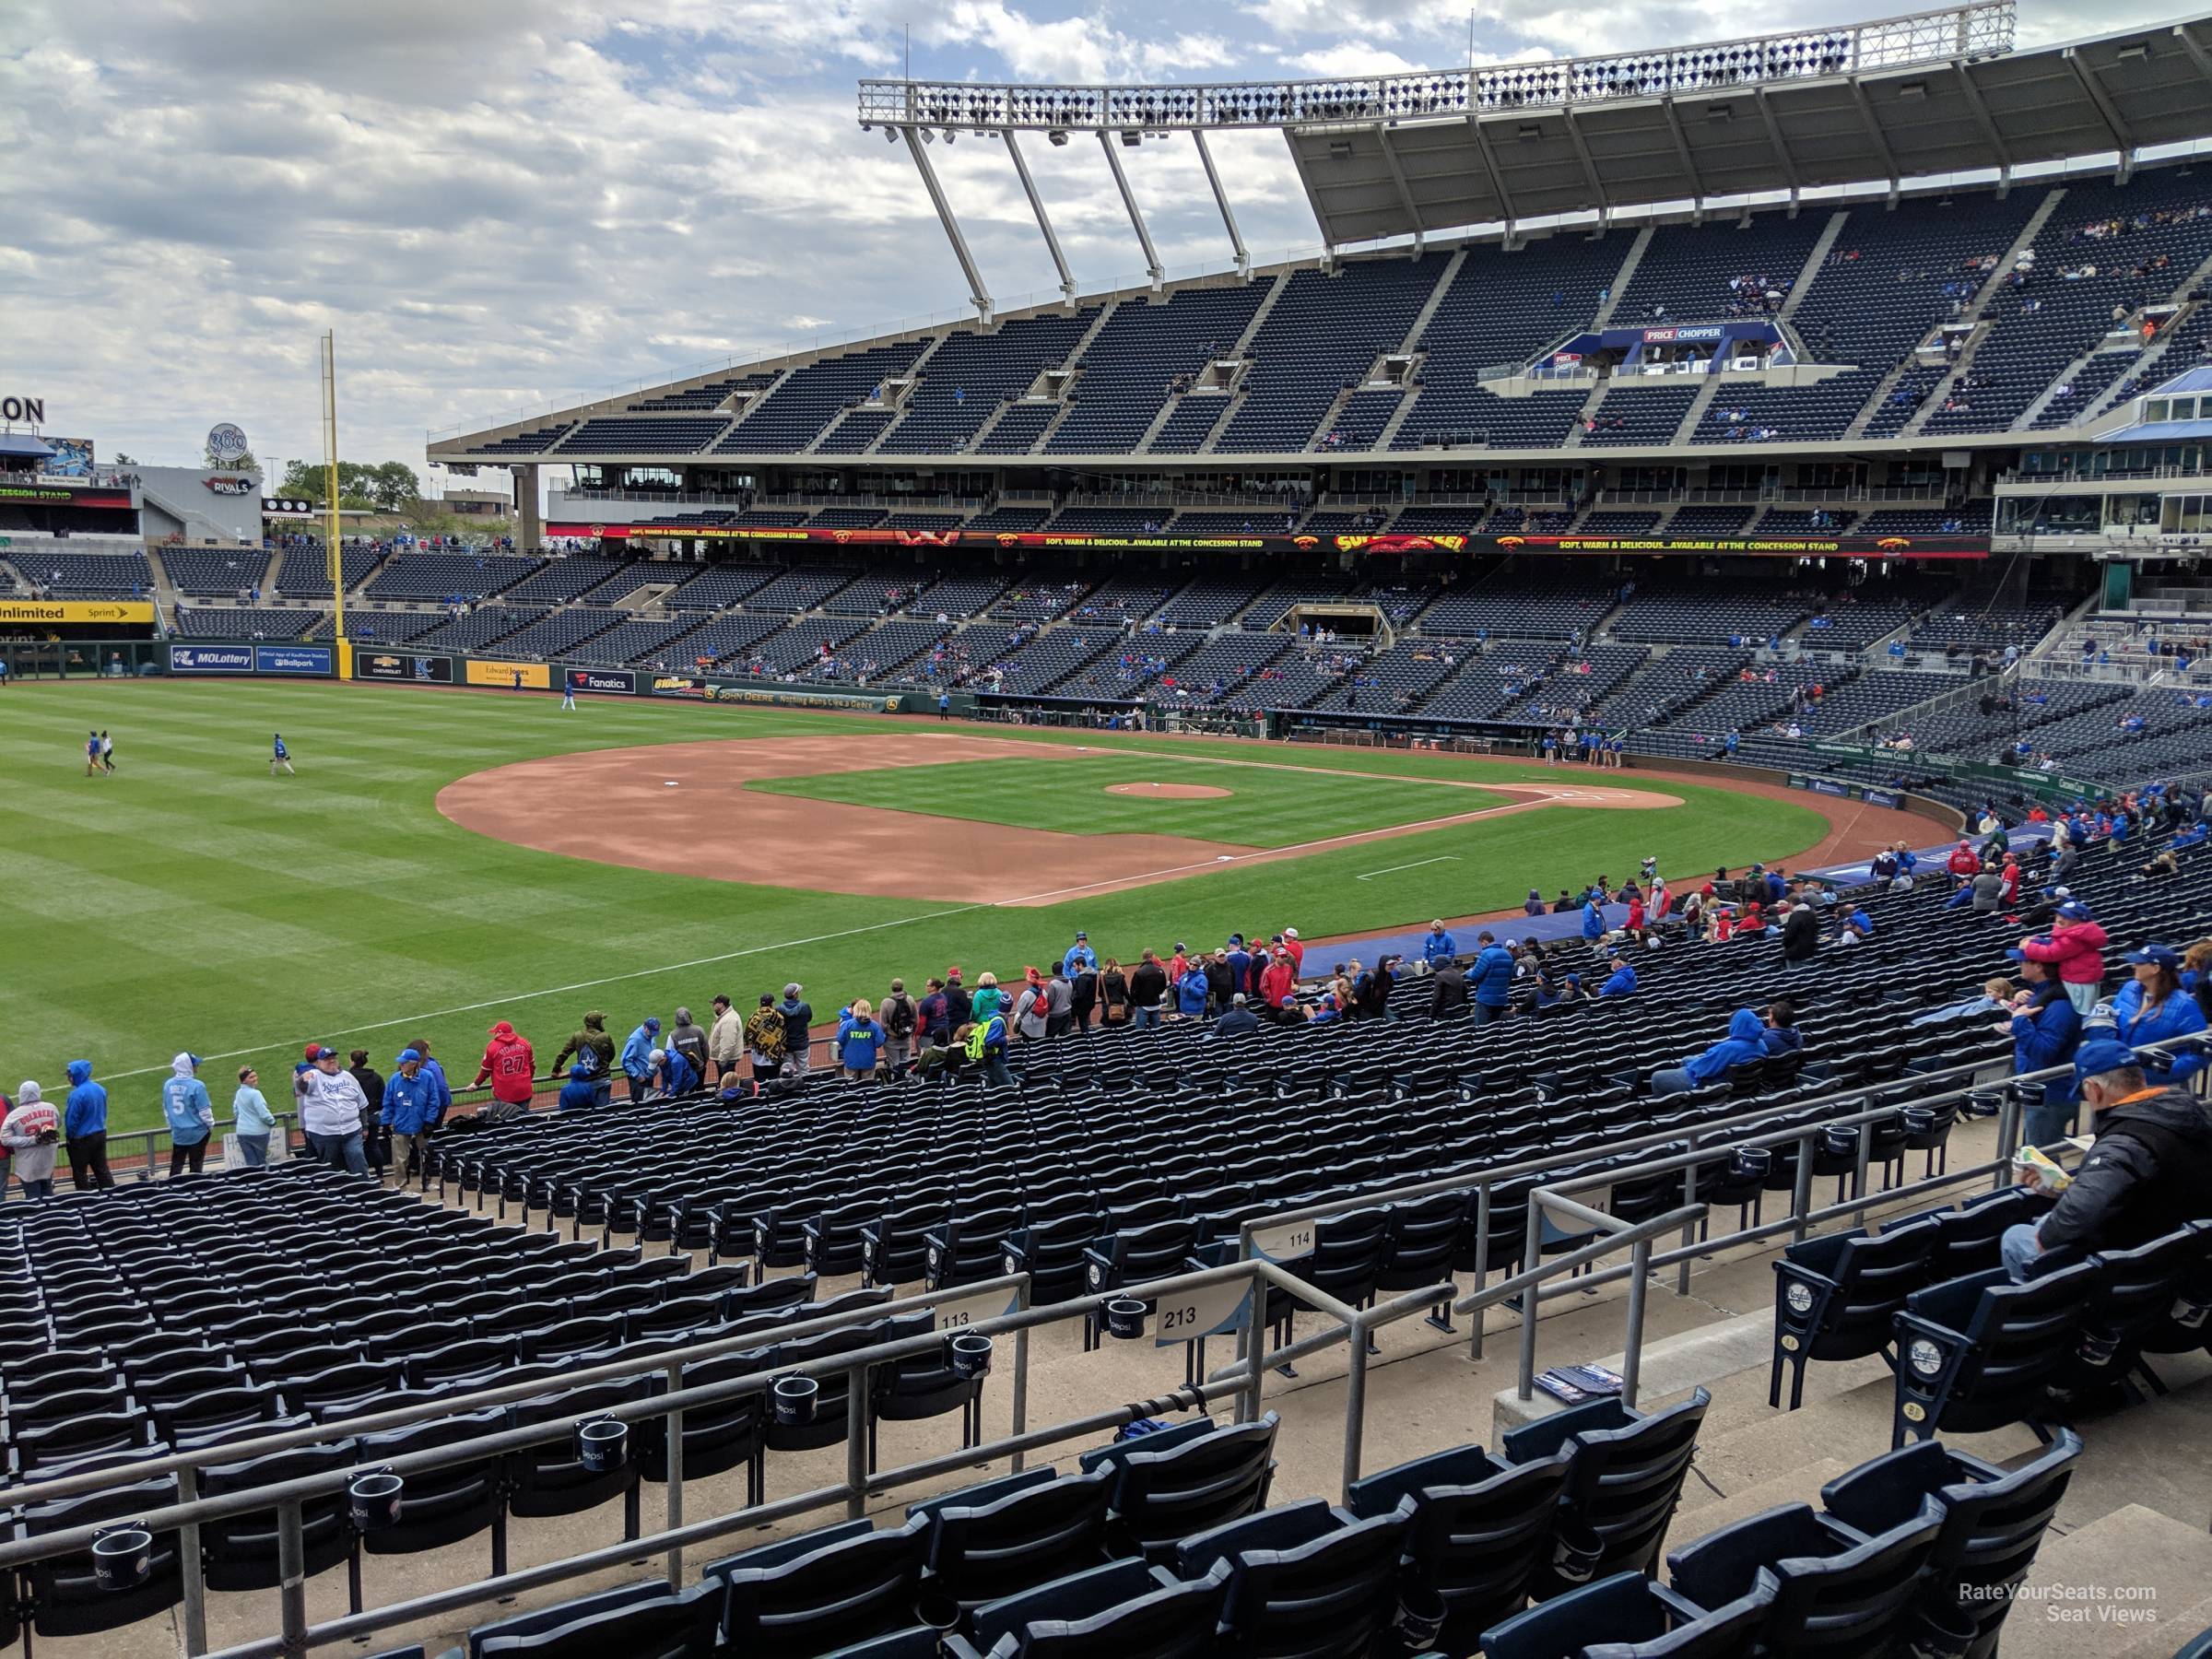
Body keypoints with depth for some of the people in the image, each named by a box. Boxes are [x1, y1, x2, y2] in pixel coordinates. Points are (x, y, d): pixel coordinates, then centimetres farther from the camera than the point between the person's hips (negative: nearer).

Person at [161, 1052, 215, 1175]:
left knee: (176, 1166, 15)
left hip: (177, 1132, 5)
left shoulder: (168, 1084, -3)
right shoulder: (197, 1086, -21)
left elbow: (166, 1109, 9)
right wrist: (211, 1124, 4)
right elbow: (204, 1111, -14)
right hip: (197, 1133, -5)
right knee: (196, 1165, 7)